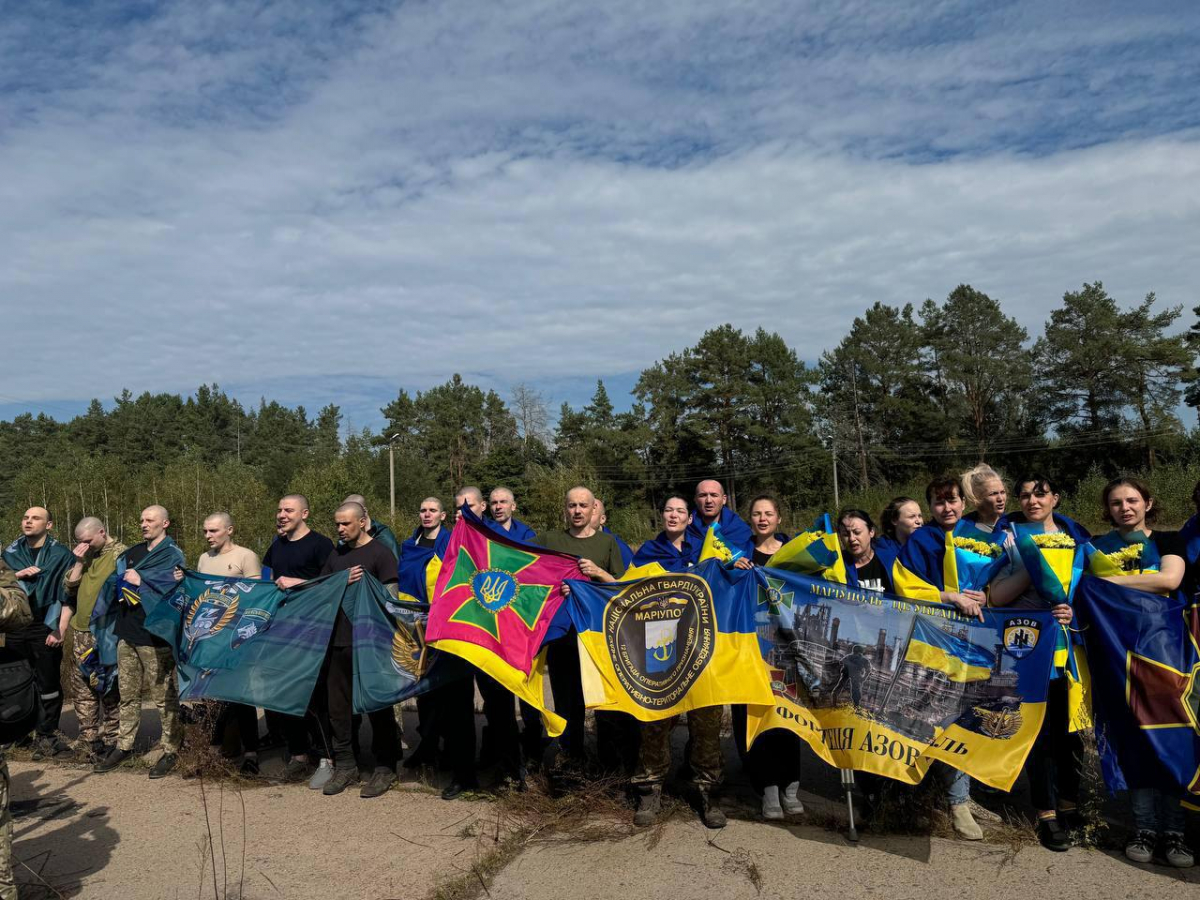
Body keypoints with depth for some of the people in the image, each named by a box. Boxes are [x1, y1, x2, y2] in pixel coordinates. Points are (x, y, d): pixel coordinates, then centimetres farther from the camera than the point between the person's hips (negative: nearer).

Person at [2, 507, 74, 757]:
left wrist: (60, 630, -10)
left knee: (49, 684, 1)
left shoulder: (61, 555, -1)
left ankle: (46, 735, 9)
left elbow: (67, 597, -4)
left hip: (46, 627, -3)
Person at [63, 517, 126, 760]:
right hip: (81, 633, 7)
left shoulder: (121, 554, -7)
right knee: (82, 688, 11)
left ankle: (109, 742, 9)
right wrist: (78, 563, -2)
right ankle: (88, 740, 22)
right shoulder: (86, 556, 14)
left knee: (109, 689, 0)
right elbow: (69, 588, 10)